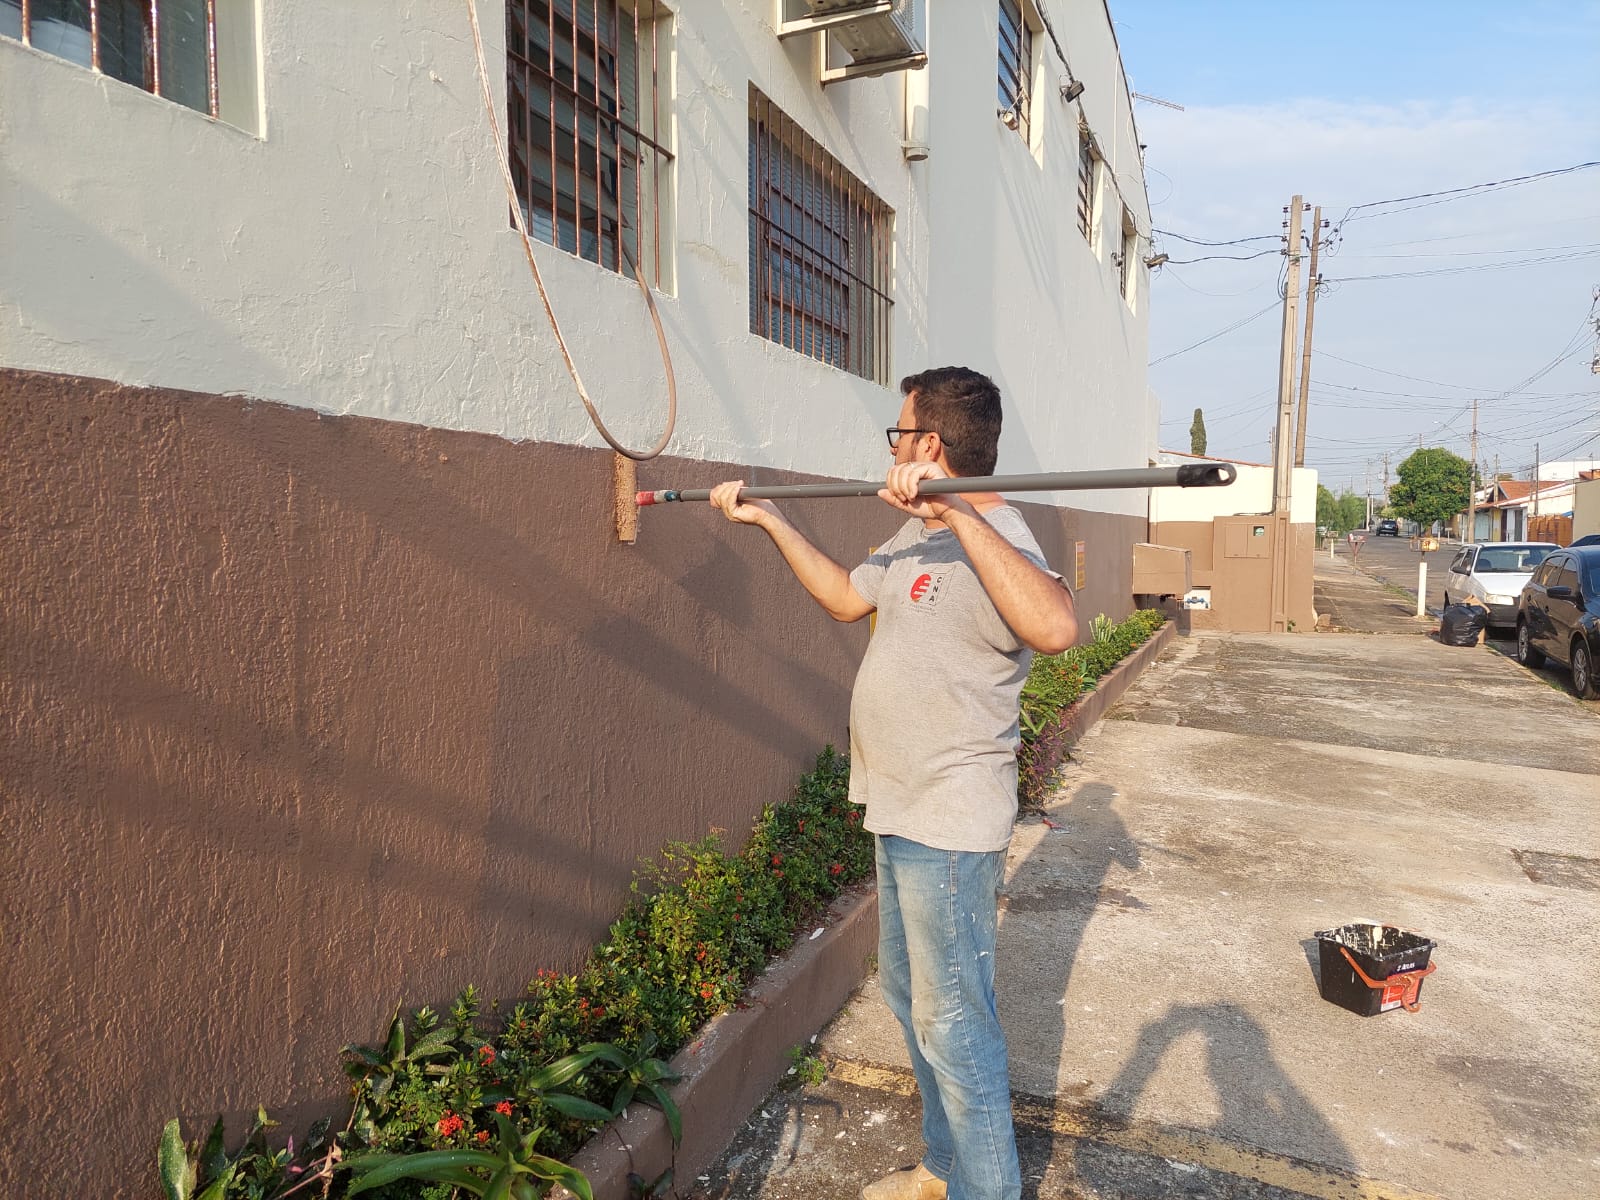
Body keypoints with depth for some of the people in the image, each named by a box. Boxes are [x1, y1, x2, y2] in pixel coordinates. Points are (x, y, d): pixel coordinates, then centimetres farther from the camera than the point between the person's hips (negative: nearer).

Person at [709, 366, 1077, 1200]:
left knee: (953, 1021, 4)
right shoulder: (919, 536, 9)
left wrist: (957, 513, -45)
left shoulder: (994, 539, -22)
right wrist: (770, 520, 20)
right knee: (909, 994, 23)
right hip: (904, 814, 11)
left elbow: (1055, 627, -43)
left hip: (950, 825, -10)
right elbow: (847, 597, 22)